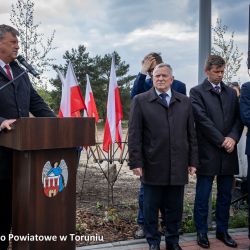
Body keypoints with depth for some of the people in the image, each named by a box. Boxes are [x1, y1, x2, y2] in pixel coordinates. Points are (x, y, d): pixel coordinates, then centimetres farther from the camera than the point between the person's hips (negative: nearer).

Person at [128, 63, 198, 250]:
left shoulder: (185, 102, 10)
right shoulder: (140, 101, 1)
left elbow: (191, 134, 10)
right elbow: (134, 134, -3)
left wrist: (193, 161, 6)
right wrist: (136, 162, -8)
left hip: (178, 166, 3)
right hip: (153, 166, -2)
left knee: (175, 207, 12)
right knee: (151, 207, 9)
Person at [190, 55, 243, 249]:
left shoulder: (231, 93, 14)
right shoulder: (197, 92, -2)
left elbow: (238, 118, 9)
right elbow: (203, 119, -11)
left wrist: (233, 138, -9)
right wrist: (222, 141, -13)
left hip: (228, 152, 5)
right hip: (207, 152, -4)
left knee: (225, 195, 12)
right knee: (203, 195, 4)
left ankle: (222, 231, 25)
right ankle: (201, 232, 17)